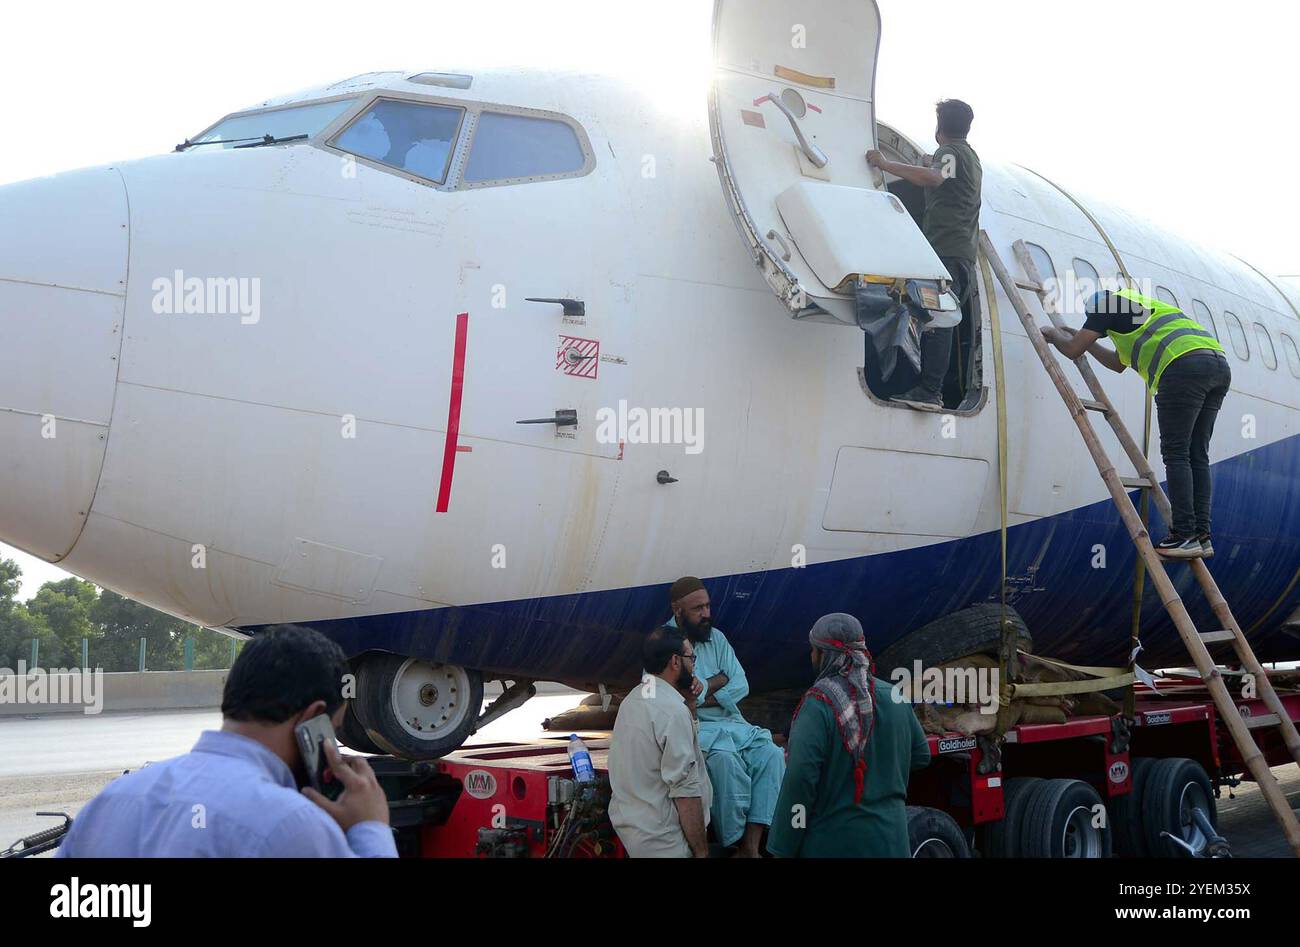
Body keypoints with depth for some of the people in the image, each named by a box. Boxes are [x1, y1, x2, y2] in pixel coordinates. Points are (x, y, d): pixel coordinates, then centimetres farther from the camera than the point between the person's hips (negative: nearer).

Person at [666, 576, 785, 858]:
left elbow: (740, 686, 3)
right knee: (726, 759, -35)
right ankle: (736, 843, -24)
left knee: (771, 754, -19)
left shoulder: (716, 638, 11)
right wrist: (718, 680, -7)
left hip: (730, 722, 6)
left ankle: (751, 843, -25)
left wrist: (703, 696, -13)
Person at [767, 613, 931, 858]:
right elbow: (921, 756, 13)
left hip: (831, 844, -5)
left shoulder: (818, 704, -16)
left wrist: (782, 848, -15)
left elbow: (800, 780, -21)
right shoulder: (895, 699, 1)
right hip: (890, 841, 5)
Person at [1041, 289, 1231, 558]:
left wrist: (1053, 335, 31)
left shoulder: (1107, 302, 14)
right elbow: (1118, 364, 50)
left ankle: (1185, 536, -10)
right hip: (1219, 364, 9)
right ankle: (1202, 535, 8)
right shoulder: (1141, 307, 40)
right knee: (1197, 456, 10)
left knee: (1175, 454, -6)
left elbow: (1073, 350, 10)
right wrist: (1082, 337, 55)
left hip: (1185, 366, -9)